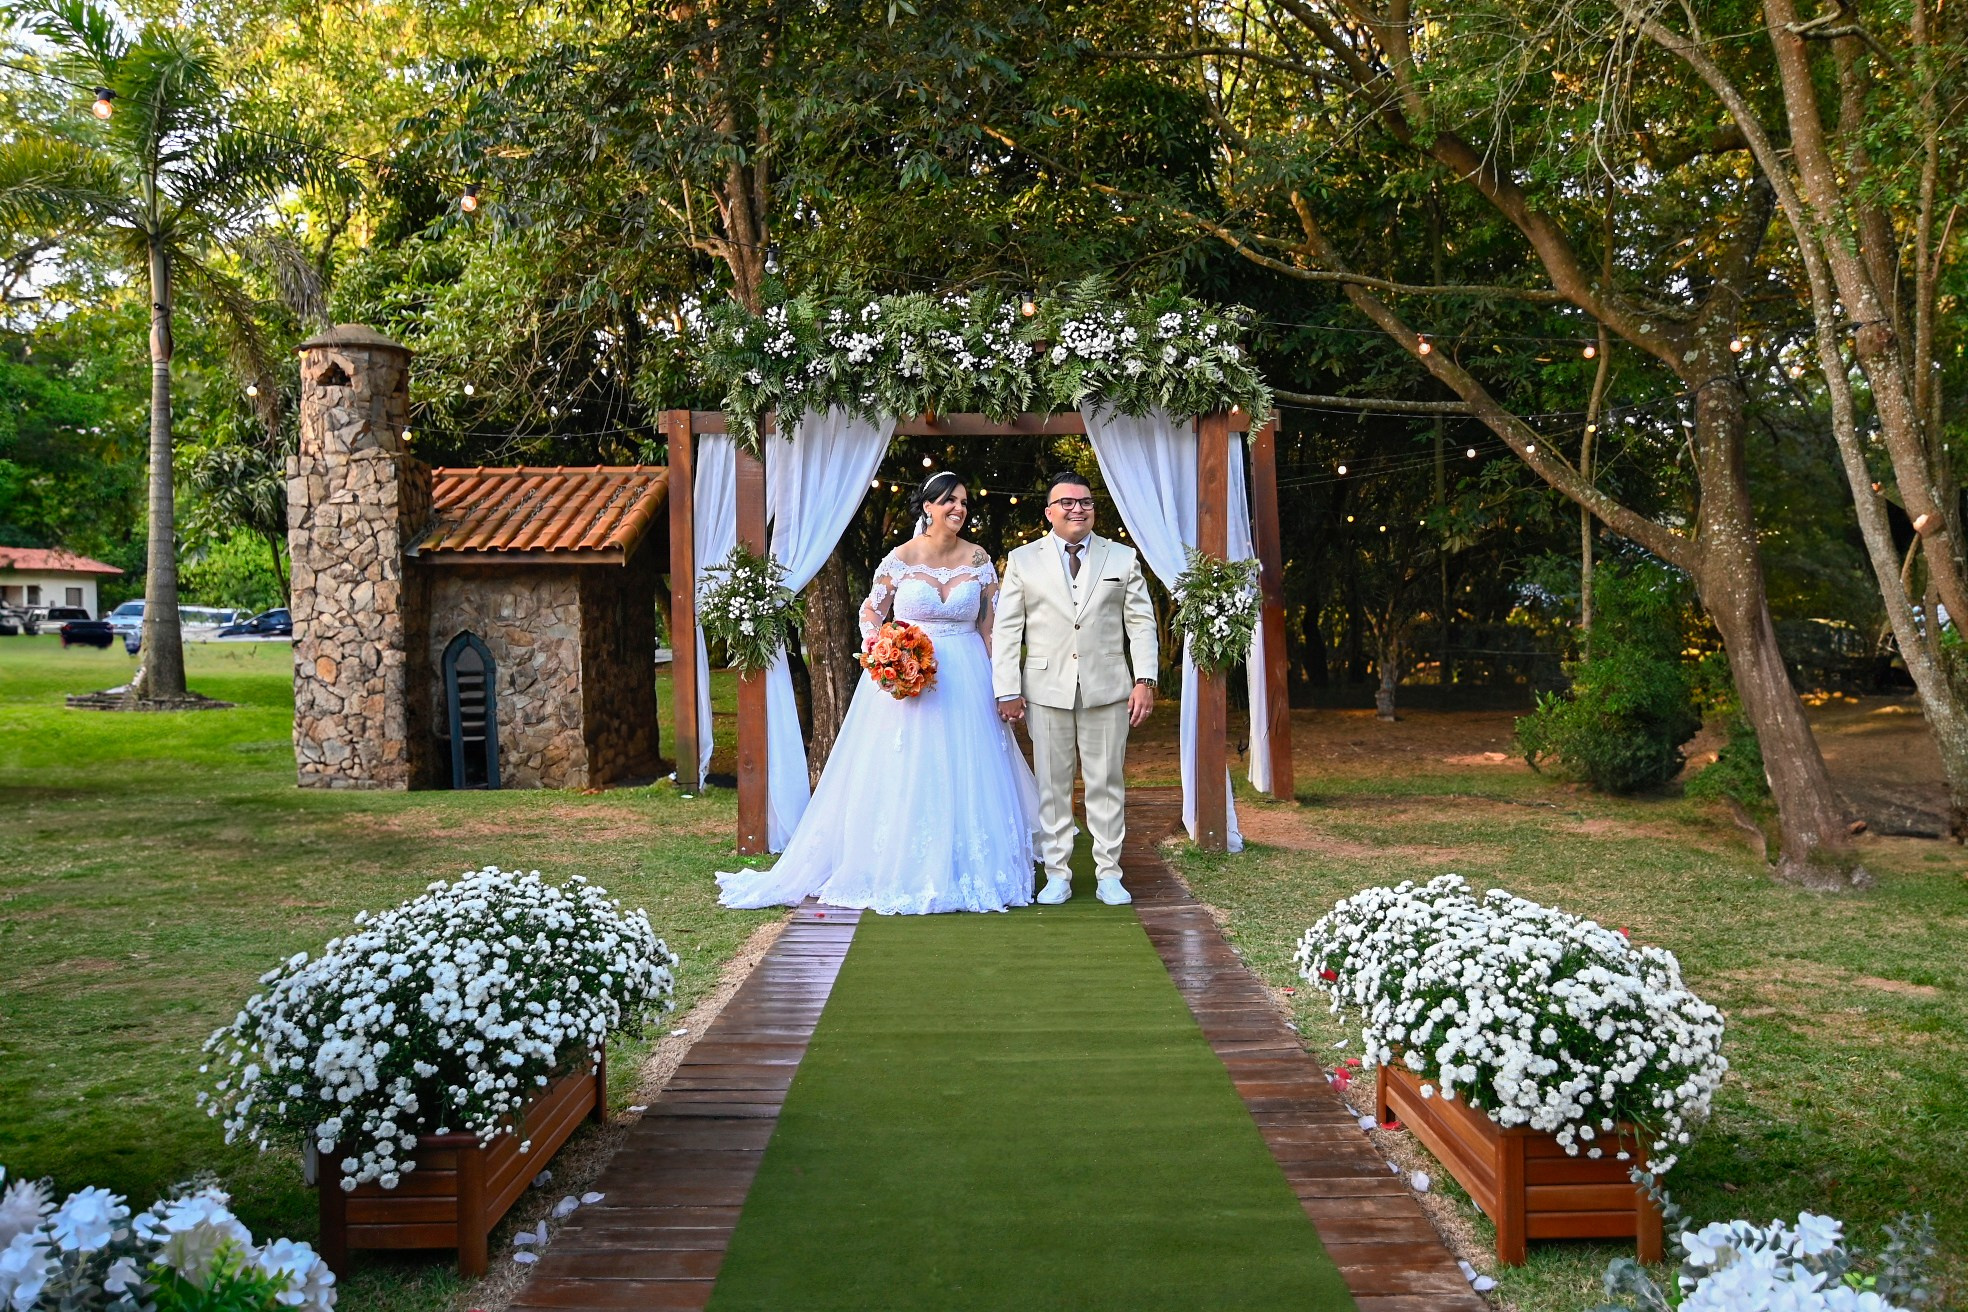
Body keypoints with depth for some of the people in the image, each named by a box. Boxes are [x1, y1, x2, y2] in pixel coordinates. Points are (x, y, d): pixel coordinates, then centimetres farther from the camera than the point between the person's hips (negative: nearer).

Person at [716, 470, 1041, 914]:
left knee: (965, 778, 5)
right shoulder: (901, 558, -3)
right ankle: (902, 874, 12)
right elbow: (870, 615, 6)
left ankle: (966, 873, 16)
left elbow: (993, 627, 5)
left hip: (967, 680, 2)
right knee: (904, 776, 2)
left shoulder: (979, 560, 3)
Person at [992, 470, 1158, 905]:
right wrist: (1007, 689, -4)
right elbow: (1006, 628, 3)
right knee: (1052, 785, 5)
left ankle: (1109, 875, 13)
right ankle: (1057, 875, 14)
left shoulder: (1123, 558, 9)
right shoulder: (1022, 560, 6)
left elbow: (1141, 623, 6)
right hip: (1046, 689, 0)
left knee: (1106, 783, 5)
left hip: (1107, 688, 0)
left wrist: (1145, 680, -4)